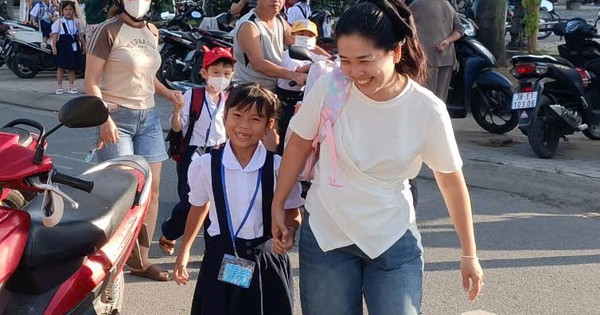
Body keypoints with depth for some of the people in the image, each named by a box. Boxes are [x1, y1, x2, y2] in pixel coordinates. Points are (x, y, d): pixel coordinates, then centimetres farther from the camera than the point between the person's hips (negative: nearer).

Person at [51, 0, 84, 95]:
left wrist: (83, 45, 11)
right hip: (62, 46, -3)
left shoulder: (77, 22, 8)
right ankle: (59, 86, 8)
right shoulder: (58, 22, -3)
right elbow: (55, 35, -7)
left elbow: (80, 35, 13)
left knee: (72, 67, 8)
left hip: (74, 46, 3)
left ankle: (71, 86, 15)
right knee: (61, 66, 2)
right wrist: (54, 46, -15)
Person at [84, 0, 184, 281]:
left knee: (152, 188, 3)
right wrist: (105, 118, -20)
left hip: (148, 117, 6)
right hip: (117, 117, -6)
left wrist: (167, 92, 8)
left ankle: (141, 259, 13)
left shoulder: (152, 32, 13)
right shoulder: (108, 31, -7)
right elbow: (91, 82, -9)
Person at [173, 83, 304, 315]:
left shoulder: (279, 168, -11)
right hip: (220, 260, 1)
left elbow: (292, 213, 2)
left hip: (266, 261, -1)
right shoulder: (204, 165, -6)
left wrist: (289, 231, -20)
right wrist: (184, 250, 19)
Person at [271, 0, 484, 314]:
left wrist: (469, 254, 2)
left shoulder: (428, 110, -15)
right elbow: (299, 145, 1)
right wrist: (277, 206, 9)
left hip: (393, 241, -1)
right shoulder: (329, 88, -15)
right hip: (325, 235, 1)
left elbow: (451, 181, -4)